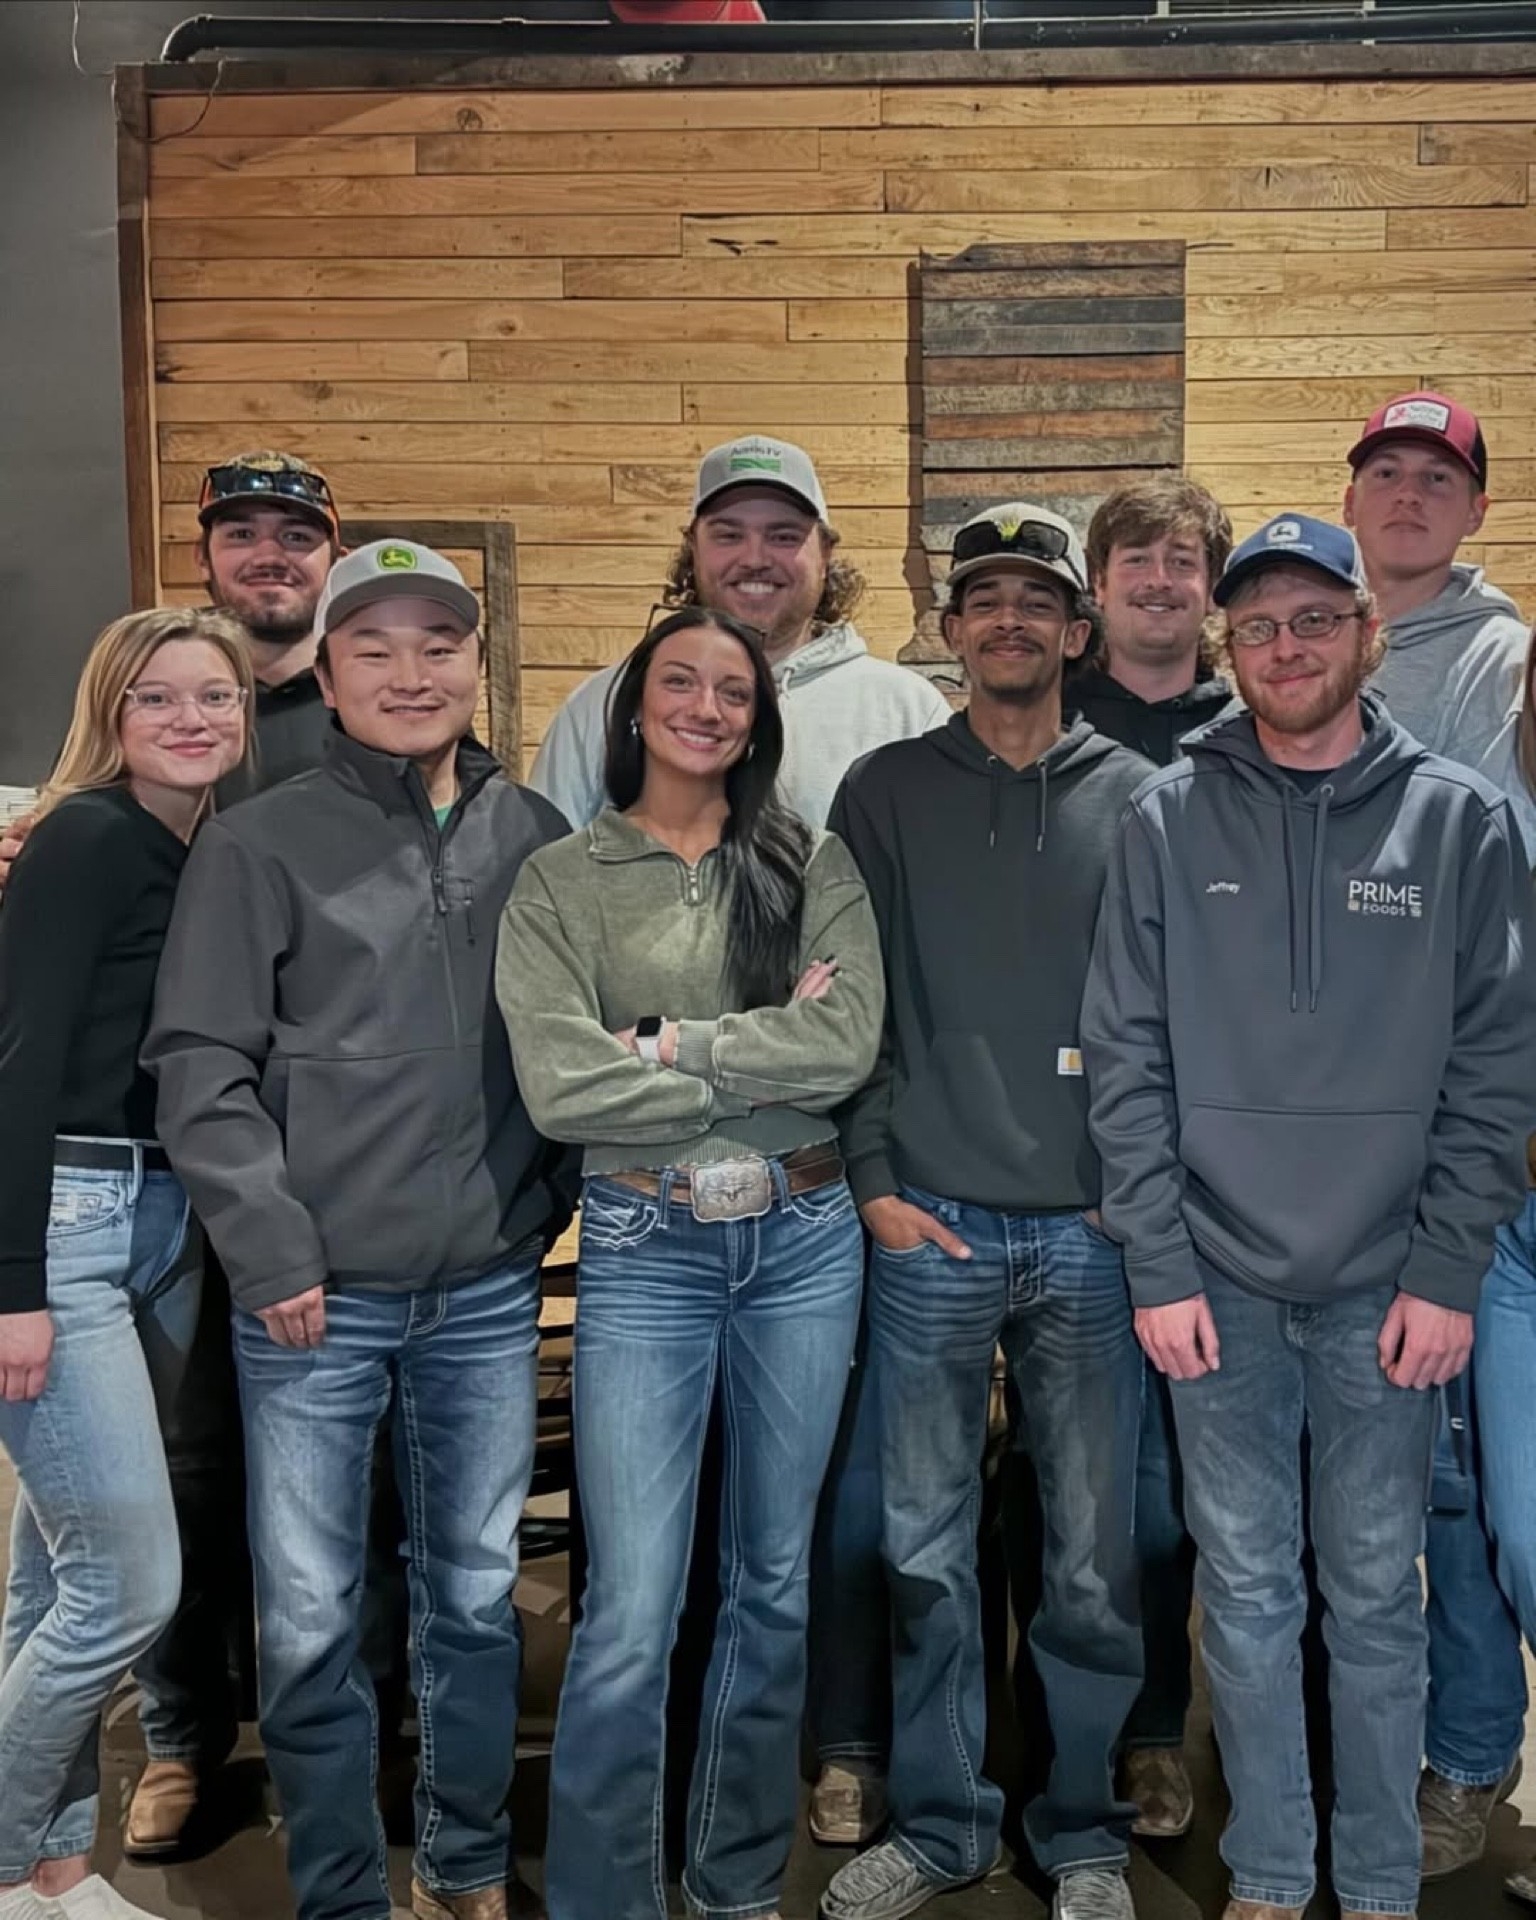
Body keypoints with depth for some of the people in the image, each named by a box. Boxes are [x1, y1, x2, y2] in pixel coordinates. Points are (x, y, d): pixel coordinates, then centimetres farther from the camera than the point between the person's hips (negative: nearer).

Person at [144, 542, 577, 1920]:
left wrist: (550, 1201, 8)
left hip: (490, 1292, 3)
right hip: (316, 1298, -2)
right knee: (310, 1622, 4)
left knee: (476, 1598, 14)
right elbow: (199, 1063, -5)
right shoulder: (260, 844, -2)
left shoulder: (536, 836, 7)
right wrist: (270, 1247, -10)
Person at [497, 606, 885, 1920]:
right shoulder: (562, 882, 0)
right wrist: (767, 1059, -11)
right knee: (632, 1617, -4)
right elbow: (560, 1086, -13)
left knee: (775, 1582, 15)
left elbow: (850, 1042, -11)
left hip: (803, 1241, 3)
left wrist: (668, 1047, -15)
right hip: (644, 1250, -2)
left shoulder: (815, 865, 4)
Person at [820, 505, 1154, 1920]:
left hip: (1094, 1232, 0)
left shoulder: (1136, 797, 6)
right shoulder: (887, 791, 6)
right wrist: (875, 1181, -3)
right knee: (925, 1547, 8)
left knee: (1096, 1555, 8)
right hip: (929, 1225, 0)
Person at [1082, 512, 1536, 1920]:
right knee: (1247, 1594, 11)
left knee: (1378, 1597, 11)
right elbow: (1126, 1056, 0)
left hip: (1389, 1288, 0)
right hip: (1220, 1280, 1)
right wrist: (1159, 1267, -4)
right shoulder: (1170, 818, 1)